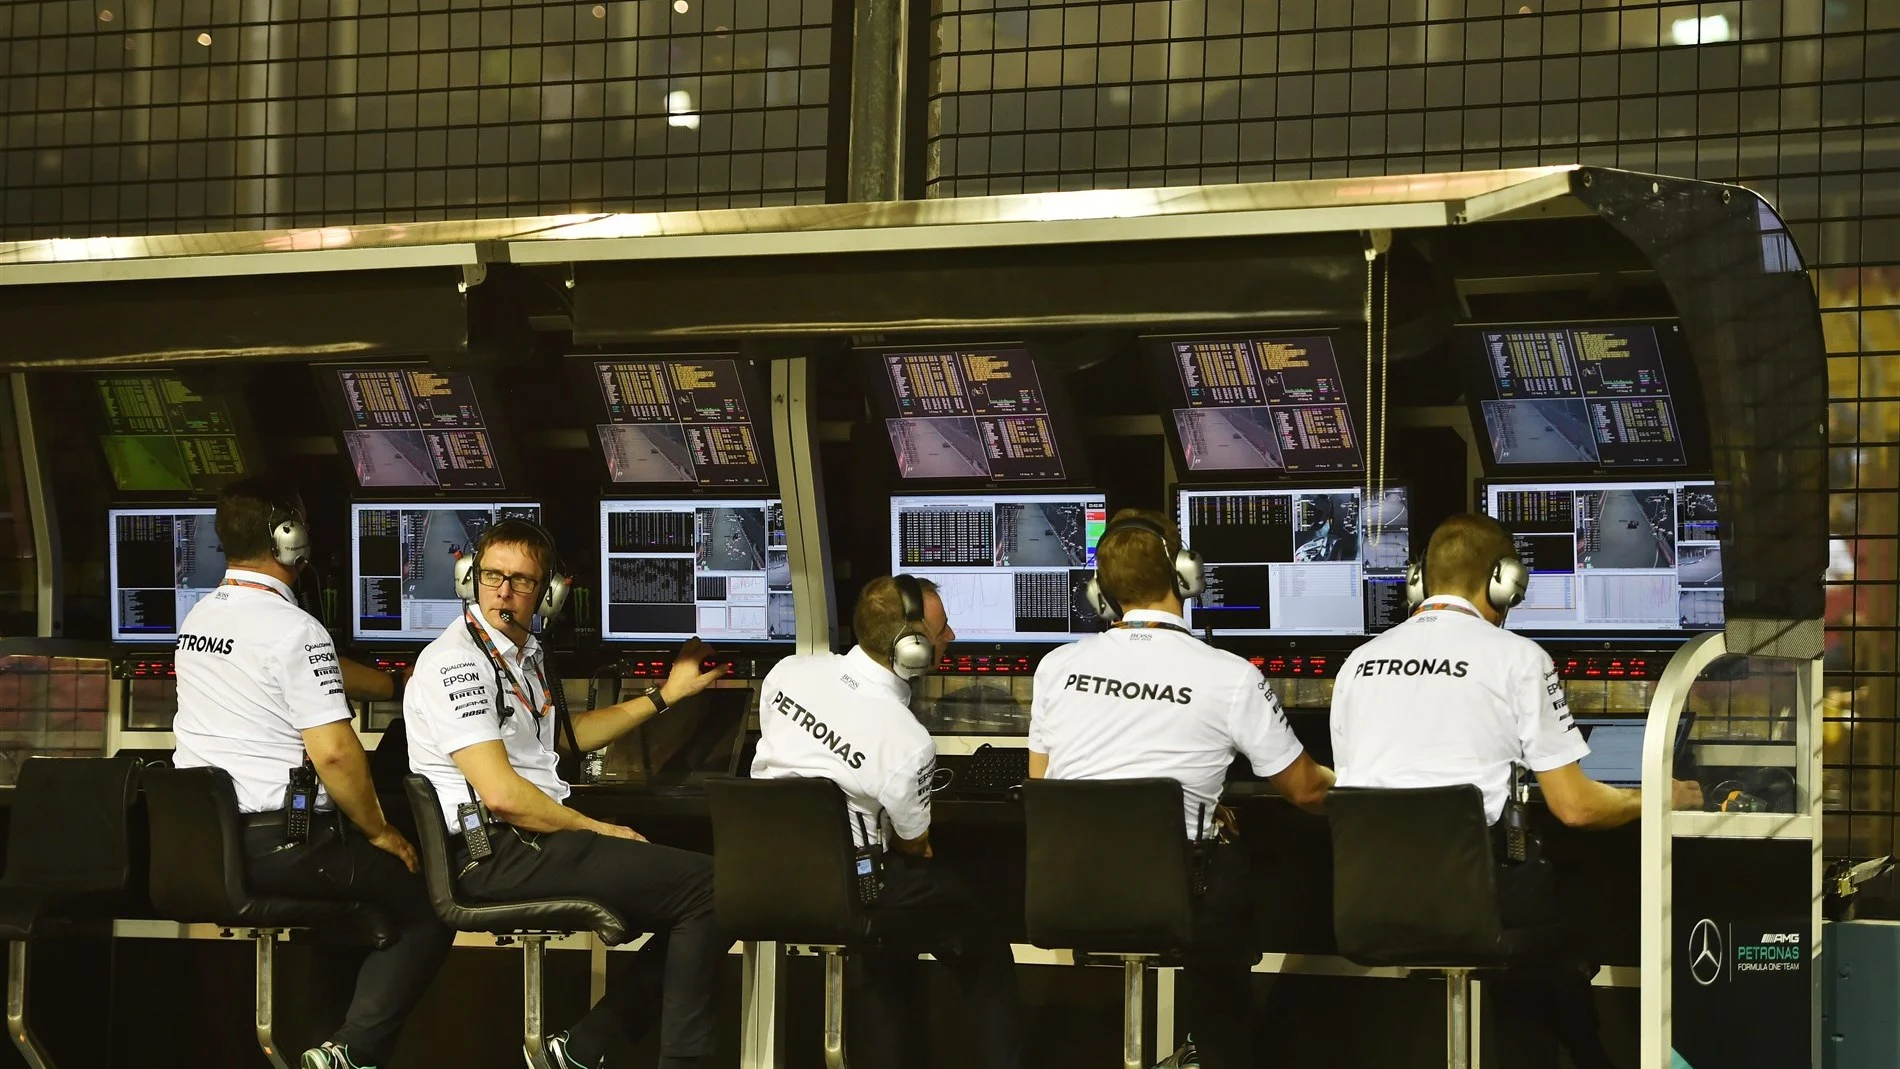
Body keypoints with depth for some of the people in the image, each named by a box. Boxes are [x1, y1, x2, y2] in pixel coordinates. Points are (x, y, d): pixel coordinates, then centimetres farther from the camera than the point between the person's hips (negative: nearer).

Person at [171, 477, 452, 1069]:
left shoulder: (197, 619, 11)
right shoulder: (292, 629, -16)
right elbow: (334, 752, -21)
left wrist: (398, 685, 38)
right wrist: (380, 833, -6)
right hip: (280, 846, -8)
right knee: (427, 908, 7)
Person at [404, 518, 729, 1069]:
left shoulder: (524, 655, 18)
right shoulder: (456, 662, -14)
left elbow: (563, 735, 35)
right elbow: (501, 793, -21)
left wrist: (665, 695, 34)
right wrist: (597, 830, -9)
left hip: (535, 837, 10)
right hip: (496, 854, -10)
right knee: (708, 886, -13)